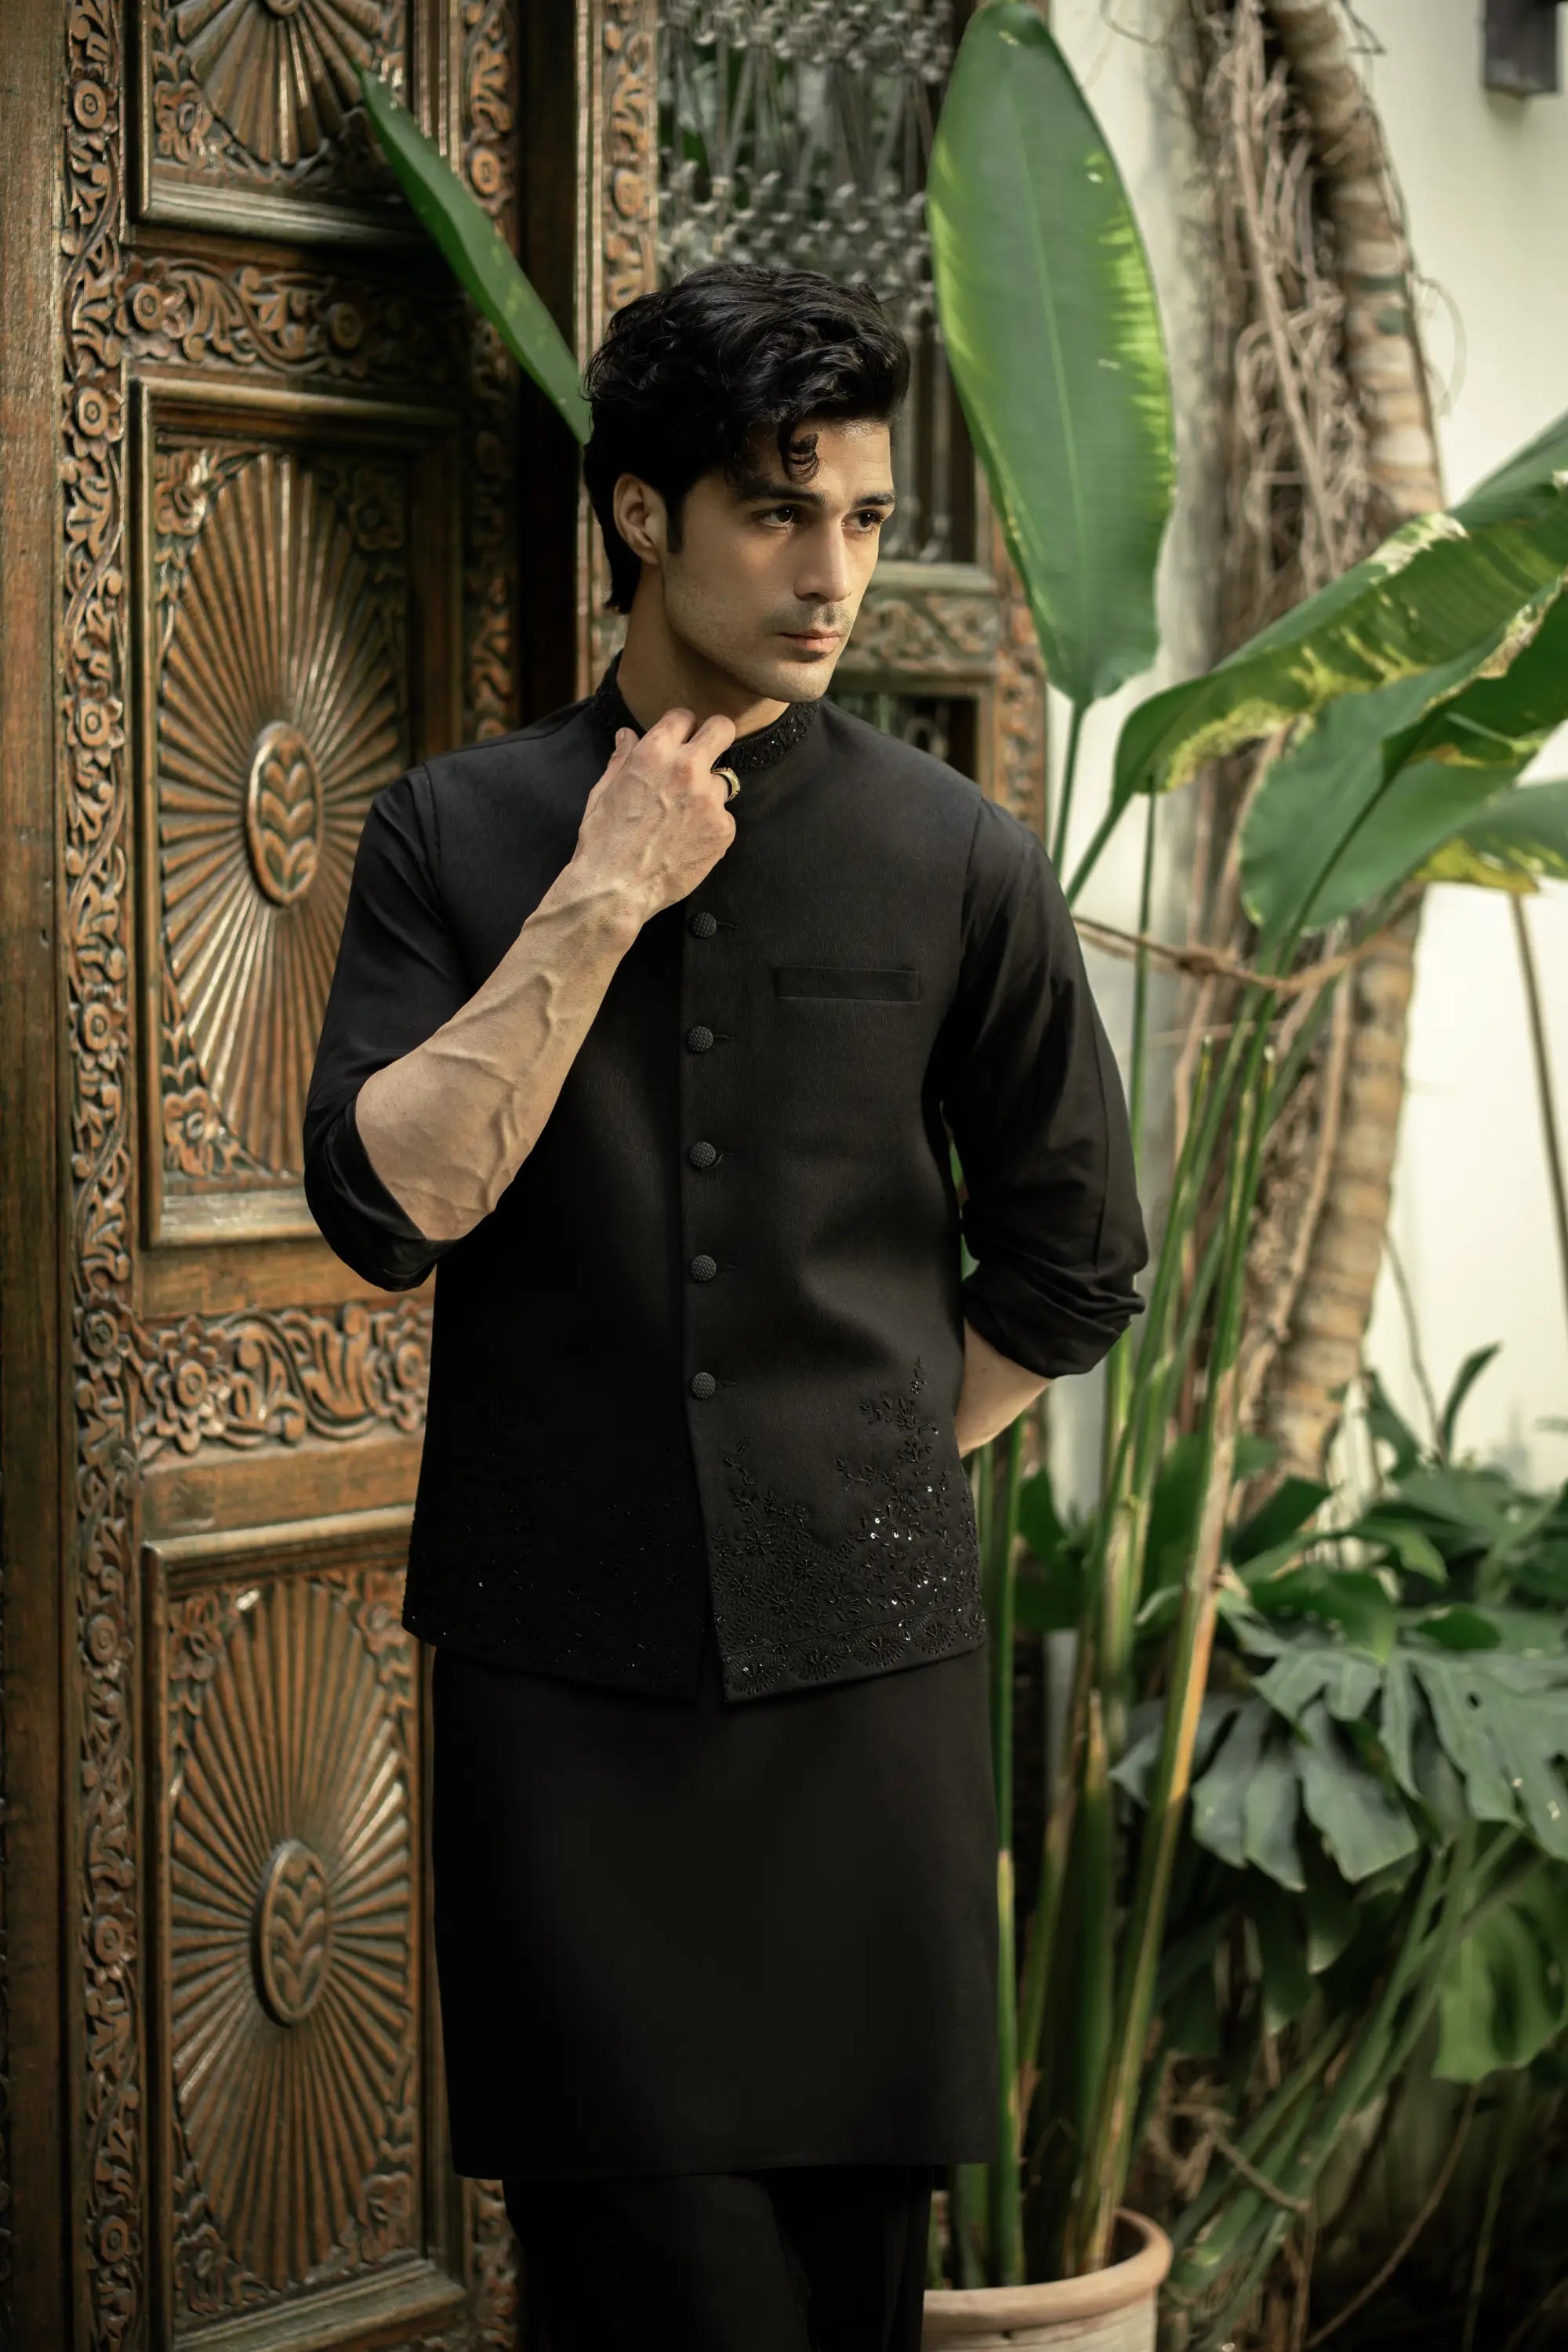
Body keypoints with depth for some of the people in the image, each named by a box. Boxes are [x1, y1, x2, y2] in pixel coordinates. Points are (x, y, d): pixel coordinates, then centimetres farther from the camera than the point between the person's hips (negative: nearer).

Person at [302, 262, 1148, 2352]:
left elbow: (1069, 1267, 12)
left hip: (862, 1654, 1)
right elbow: (390, 1202, -10)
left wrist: (867, 1468, 7)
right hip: (562, 1659, 0)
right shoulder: (457, 832, 3)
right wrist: (603, 898, -11)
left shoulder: (962, 864, 3)